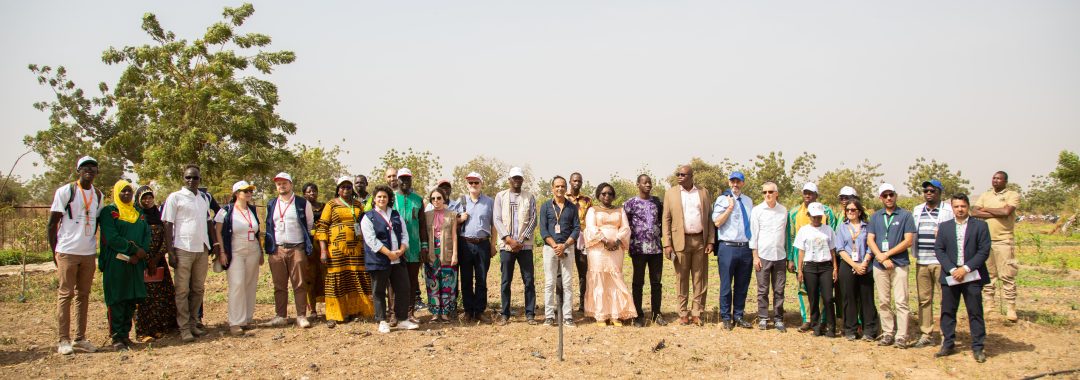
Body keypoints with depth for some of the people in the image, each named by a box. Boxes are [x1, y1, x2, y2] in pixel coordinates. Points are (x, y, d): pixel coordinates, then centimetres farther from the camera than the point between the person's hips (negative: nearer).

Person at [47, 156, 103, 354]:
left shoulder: (98, 195, 11)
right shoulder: (65, 191, -5)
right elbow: (52, 223, -3)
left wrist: (91, 244, 12)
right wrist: (54, 251, -5)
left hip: (88, 253, 5)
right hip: (67, 252, -5)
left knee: (83, 295, 8)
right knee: (65, 294, -1)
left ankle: (80, 338, 13)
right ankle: (64, 340, 4)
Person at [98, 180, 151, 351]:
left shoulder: (138, 214, 17)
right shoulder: (108, 212, 0)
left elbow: (147, 234, 7)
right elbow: (111, 238, -12)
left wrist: (139, 254, -9)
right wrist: (135, 249, -14)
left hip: (135, 264, 5)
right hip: (115, 264, -5)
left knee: (132, 300, 6)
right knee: (116, 301, -4)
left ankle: (125, 334, 15)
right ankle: (116, 337, 1)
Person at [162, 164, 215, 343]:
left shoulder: (204, 198, 13)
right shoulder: (175, 197, -2)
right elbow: (168, 225, -5)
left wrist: (213, 241, 12)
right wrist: (171, 251, -10)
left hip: (202, 249, 5)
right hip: (183, 249, -5)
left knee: (198, 289, 10)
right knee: (182, 291, 0)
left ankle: (193, 323, 19)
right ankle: (184, 328, 4)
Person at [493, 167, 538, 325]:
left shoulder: (529, 197, 8)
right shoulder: (500, 196, 7)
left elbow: (533, 220, 2)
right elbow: (497, 220, 0)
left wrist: (521, 241, -9)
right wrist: (509, 239, -11)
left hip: (525, 245, 0)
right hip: (506, 245, 0)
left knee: (529, 281, 1)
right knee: (505, 281, 3)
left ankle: (530, 314, 8)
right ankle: (505, 314, 10)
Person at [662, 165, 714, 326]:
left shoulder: (703, 192, 8)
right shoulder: (670, 193, 5)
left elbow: (709, 218, 7)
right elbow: (666, 220, 2)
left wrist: (710, 241, -1)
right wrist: (667, 244, -5)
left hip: (700, 240, 1)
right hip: (680, 241, -1)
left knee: (700, 278, 4)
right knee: (682, 279, 3)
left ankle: (697, 313, 11)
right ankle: (683, 314, 12)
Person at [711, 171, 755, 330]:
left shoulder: (748, 201, 16)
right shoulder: (722, 199, 1)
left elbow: (753, 223, 21)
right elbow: (717, 222, -9)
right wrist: (730, 207, -12)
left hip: (746, 248, 5)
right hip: (728, 247, -5)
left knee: (742, 285, 9)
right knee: (726, 285, 0)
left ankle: (738, 316, 19)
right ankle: (726, 317, 10)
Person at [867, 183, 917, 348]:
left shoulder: (905, 215, 0)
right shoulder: (875, 216, 12)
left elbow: (908, 241, -6)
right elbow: (870, 240, 6)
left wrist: (887, 254, -9)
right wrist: (882, 258, -8)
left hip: (899, 264, -4)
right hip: (879, 265, 4)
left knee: (901, 301, -6)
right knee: (883, 302, 7)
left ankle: (901, 336, -4)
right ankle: (888, 333, 14)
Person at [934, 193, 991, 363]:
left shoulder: (980, 226, 0)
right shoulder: (944, 226, 8)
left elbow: (984, 251, -6)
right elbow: (939, 250, 2)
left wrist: (966, 268, -14)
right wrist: (952, 270, -11)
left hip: (972, 276, -2)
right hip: (950, 276, 3)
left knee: (975, 312, 2)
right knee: (947, 311, 7)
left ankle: (977, 347, 11)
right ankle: (948, 344, 17)